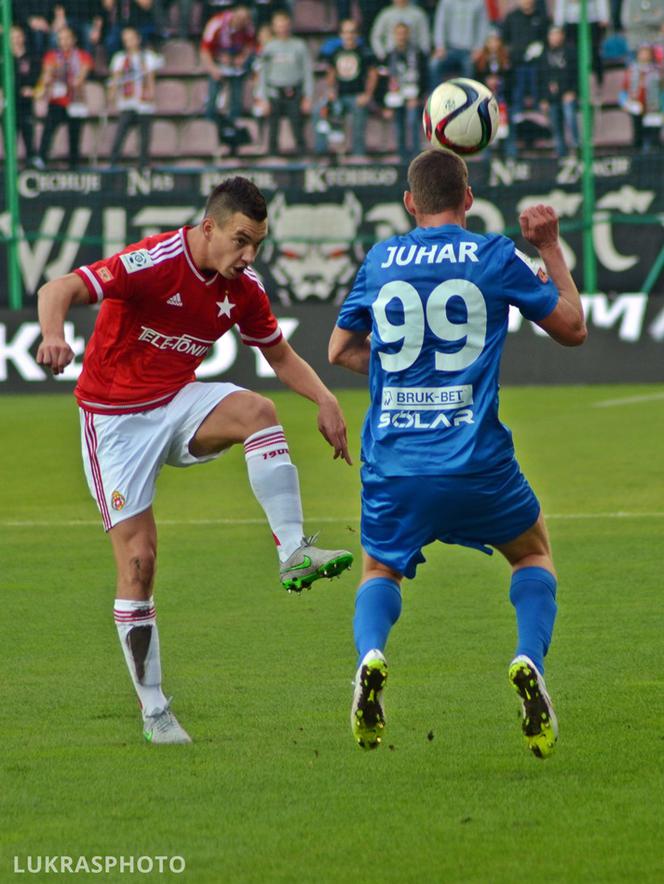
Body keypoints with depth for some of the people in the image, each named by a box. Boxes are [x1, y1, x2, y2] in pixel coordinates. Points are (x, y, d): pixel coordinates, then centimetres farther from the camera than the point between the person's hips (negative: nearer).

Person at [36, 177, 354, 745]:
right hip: (116, 418, -5)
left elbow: (281, 356, 12)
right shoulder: (154, 262, -22)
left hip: (178, 405, 5)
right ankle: (154, 710, 4)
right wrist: (54, 335, -52)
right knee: (138, 560, -8)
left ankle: (295, 554, -28)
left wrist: (325, 401, -6)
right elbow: (59, 290, -30)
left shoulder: (243, 288, -3)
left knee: (257, 411, -27)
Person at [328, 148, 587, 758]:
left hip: (394, 462, 1)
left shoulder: (380, 261, 8)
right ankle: (529, 661, -4)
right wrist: (550, 247, 20)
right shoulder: (495, 256, 0)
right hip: (477, 463, -1)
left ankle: (371, 656, -11)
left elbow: (341, 350, 21)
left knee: (380, 572, 23)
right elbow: (573, 329, 10)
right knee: (534, 552, 24)